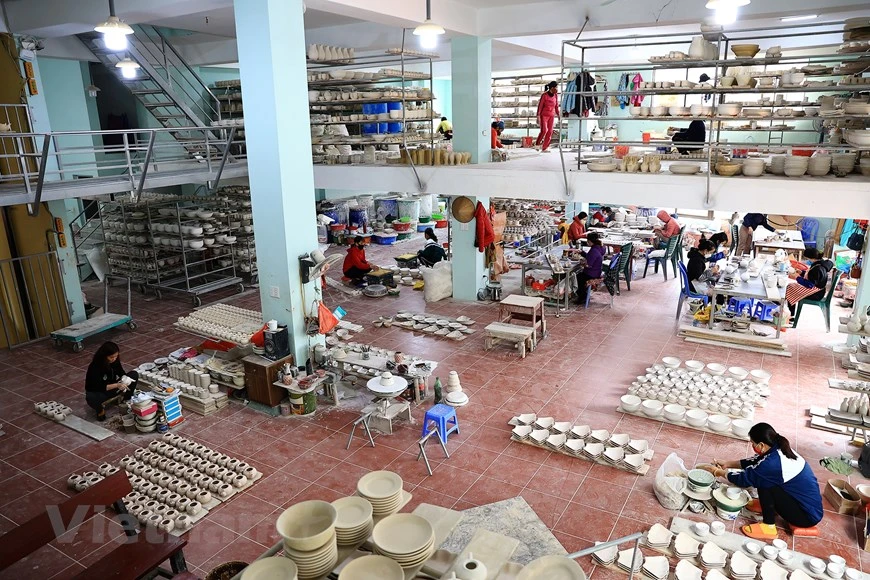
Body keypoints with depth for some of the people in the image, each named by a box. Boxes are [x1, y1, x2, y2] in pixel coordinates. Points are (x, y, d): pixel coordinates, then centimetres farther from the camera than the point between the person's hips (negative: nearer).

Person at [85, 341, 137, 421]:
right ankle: (100, 409, -5)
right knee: (92, 399, -41)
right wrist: (117, 385, -40)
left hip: (112, 387, 5)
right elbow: (99, 387, -32)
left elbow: (122, 373, 0)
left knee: (134, 374, -12)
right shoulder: (94, 367, -29)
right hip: (96, 392, -5)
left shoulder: (115, 361, -13)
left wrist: (125, 380, -23)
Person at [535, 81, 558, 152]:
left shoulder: (556, 96, 1)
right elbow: (540, 106, -12)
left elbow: (556, 107, 8)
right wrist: (538, 118, -15)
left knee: (550, 131, -3)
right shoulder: (544, 95, -14)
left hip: (551, 116, 5)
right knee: (544, 130, -17)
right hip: (543, 115, -5)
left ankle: (544, 148, 4)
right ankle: (537, 143, 6)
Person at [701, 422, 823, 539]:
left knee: (764, 483, -15)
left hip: (807, 516, -8)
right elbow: (754, 463, 14)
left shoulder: (772, 463, -28)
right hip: (811, 506, 8)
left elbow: (745, 479, -13)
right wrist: (728, 464, 14)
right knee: (763, 478, 5)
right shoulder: (779, 449, -3)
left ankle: (768, 527, -4)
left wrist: (719, 472, 1)